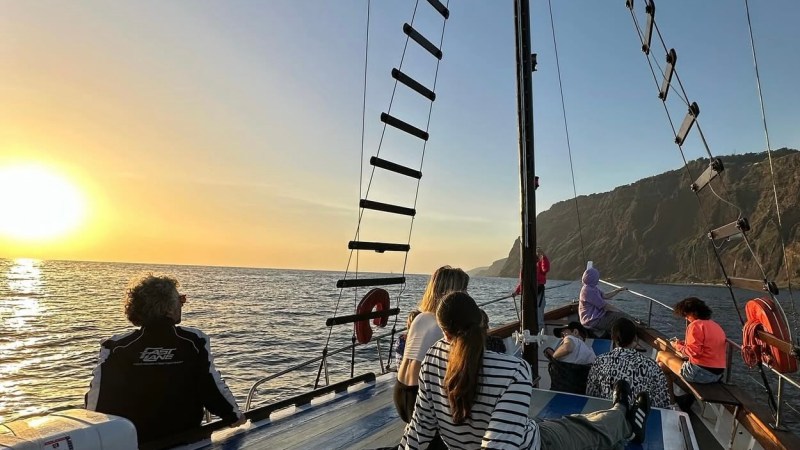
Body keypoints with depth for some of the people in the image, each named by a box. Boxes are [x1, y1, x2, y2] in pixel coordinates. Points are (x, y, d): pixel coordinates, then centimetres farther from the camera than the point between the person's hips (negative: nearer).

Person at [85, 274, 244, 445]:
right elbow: (212, 387, -12)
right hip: (186, 438, -1)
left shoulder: (116, 348, -11)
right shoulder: (194, 341, -14)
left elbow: (97, 399, -9)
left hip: (132, 441, 2)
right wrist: (235, 415, 4)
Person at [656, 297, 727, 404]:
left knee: (661, 355, 7)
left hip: (700, 373, -9)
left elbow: (693, 352, -19)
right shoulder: (716, 325, 16)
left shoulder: (695, 325, -11)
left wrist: (677, 346, -2)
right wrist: (682, 343, 14)